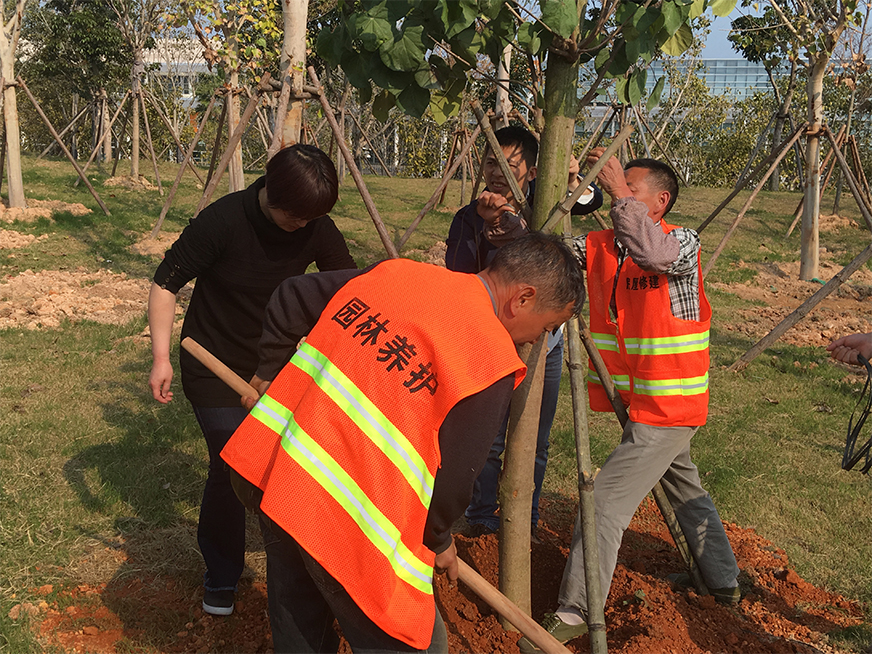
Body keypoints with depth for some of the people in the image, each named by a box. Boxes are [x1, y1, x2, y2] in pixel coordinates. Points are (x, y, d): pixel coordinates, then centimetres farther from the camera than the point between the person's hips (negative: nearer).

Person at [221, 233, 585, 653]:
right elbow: (453, 475, -9)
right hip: (347, 523, -8)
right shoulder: (493, 363, -12)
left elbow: (290, 300, 16)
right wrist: (437, 539, 11)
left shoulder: (394, 271, 8)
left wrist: (270, 371, 30)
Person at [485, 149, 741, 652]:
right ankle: (724, 582, 44)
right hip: (640, 404, 8)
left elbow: (653, 253, -38)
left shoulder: (683, 241, -14)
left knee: (605, 502, -11)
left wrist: (619, 190, -35)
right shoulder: (600, 246, 3)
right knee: (685, 490, 24)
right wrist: (502, 220, -25)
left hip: (666, 411, -8)